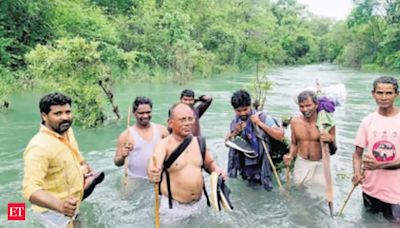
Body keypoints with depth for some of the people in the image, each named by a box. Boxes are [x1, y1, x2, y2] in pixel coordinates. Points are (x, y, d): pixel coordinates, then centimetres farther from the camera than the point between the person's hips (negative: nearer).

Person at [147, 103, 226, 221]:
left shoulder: (199, 142, -1)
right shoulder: (164, 144, -17)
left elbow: (210, 163, 14)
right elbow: (153, 167, -35)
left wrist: (217, 169, -7)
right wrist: (153, 173, -57)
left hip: (199, 203, 5)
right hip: (173, 205, -5)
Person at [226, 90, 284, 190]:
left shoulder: (262, 117, -17)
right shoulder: (235, 121, -3)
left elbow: (280, 136, -24)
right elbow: (227, 143, 3)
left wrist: (260, 123, -29)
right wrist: (235, 132, -16)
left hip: (260, 164, -4)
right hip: (244, 164, 4)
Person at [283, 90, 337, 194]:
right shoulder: (295, 122, -5)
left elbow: (333, 151, -7)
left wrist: (331, 141, -28)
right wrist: (290, 156, -8)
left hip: (319, 165, -3)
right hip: (301, 164, 3)